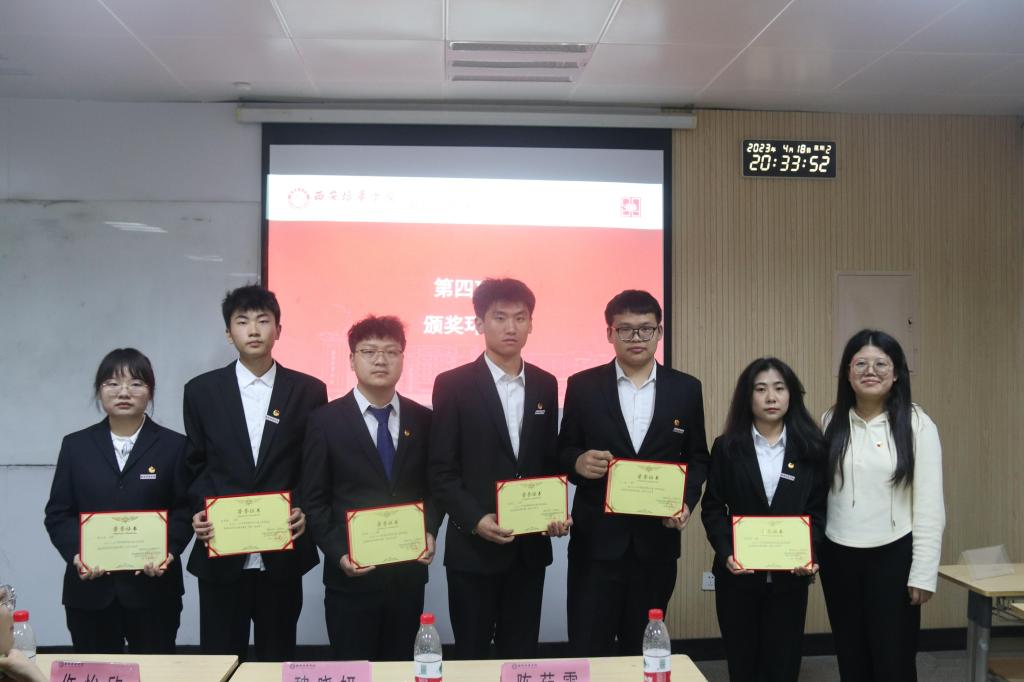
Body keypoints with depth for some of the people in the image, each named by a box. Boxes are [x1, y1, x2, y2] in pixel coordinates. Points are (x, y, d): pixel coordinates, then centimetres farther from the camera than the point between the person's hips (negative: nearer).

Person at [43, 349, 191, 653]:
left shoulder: (173, 445, 3)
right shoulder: (75, 445, 8)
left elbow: (185, 510, 0)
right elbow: (58, 513, 6)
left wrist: (169, 551, -16)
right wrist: (75, 553, -11)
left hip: (152, 587, -1)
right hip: (90, 590, 2)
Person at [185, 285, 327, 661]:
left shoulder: (308, 390, 1)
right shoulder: (201, 390, 3)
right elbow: (195, 464, 9)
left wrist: (306, 511, -10)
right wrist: (198, 513, -7)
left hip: (283, 554, 0)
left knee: (278, 659, 11)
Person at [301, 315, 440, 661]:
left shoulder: (422, 419, 5)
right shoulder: (326, 419, -3)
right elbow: (314, 500, -2)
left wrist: (429, 531, -5)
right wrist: (337, 553, -12)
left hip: (408, 572, 3)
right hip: (352, 575, -2)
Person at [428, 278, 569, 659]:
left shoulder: (545, 385, 7)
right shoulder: (453, 384, -6)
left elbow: (550, 460, 12)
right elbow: (441, 470, -8)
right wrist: (474, 520, -19)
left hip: (530, 546, 4)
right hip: (473, 547, -3)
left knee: (522, 655, 12)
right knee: (471, 656, 8)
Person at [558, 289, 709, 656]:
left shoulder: (686, 389, 4)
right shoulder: (582, 386, 0)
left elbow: (697, 458, 9)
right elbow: (563, 453, 4)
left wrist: (687, 501, -8)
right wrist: (578, 462, -18)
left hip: (656, 541, 2)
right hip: (596, 541, -1)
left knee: (643, 651, 13)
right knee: (587, 652, 0)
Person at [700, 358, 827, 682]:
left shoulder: (811, 448, 3)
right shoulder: (727, 447, 1)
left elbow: (819, 509, 2)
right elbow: (712, 507, 0)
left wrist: (811, 554, -14)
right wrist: (726, 554, -15)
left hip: (790, 576, 0)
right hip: (737, 574, 0)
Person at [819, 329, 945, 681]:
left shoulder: (917, 425, -6)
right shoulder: (830, 423, 3)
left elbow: (929, 506, -7)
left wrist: (923, 573, -9)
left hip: (893, 557, -3)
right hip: (838, 557, 3)